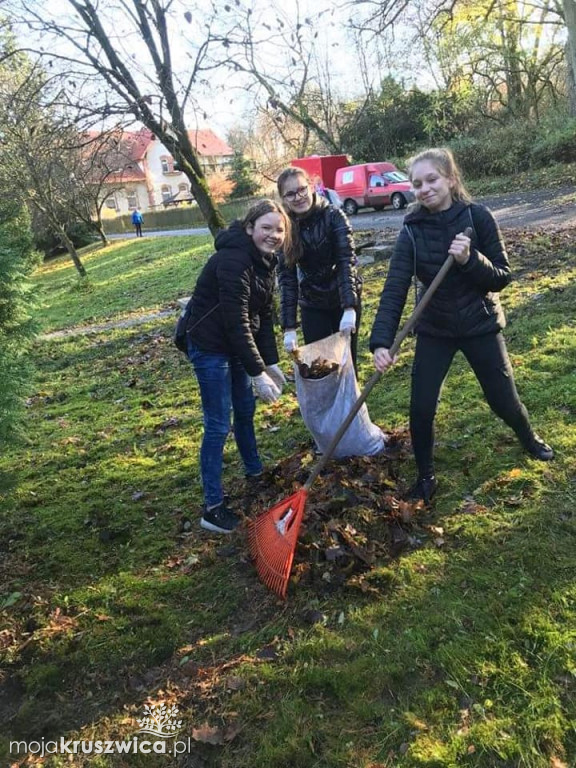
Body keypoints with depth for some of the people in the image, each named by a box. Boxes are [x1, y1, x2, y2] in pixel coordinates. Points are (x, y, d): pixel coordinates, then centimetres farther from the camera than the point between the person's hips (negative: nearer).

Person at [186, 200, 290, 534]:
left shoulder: (265, 261, 4)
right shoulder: (233, 260, -25)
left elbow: (264, 316, 8)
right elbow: (236, 321, -28)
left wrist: (271, 363, 5)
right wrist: (257, 373, -25)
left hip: (237, 344, 9)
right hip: (210, 346, -9)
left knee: (245, 410, 21)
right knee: (218, 424, -5)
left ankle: (255, 472, 42)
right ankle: (213, 507, 6)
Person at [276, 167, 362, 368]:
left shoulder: (333, 216, -14)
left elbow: (347, 261, -21)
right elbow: (286, 277, -10)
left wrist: (349, 308, -33)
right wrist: (289, 327, -16)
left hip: (345, 299, -2)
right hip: (311, 305, 2)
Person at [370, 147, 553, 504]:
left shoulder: (478, 217, -14)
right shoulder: (412, 231, -12)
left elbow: (503, 277, -13)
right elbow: (395, 289, -20)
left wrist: (470, 259, -32)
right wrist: (382, 341, -32)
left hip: (480, 325, -1)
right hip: (434, 330, 1)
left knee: (503, 399, 10)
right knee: (421, 408, -3)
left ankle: (530, 438, 45)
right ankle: (426, 476, 21)